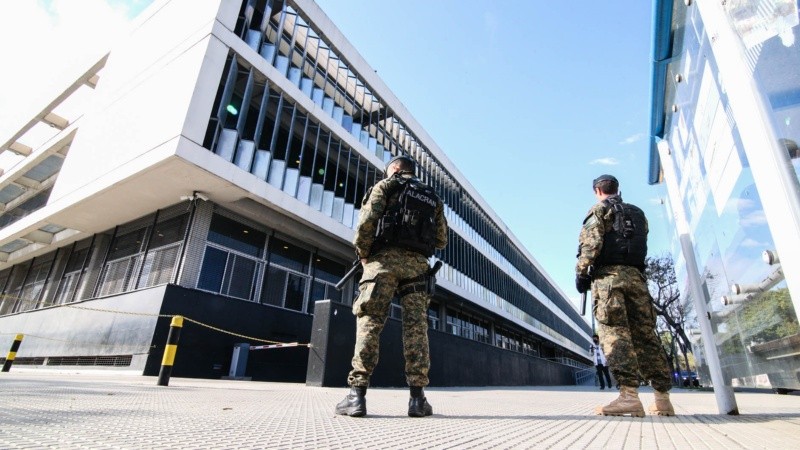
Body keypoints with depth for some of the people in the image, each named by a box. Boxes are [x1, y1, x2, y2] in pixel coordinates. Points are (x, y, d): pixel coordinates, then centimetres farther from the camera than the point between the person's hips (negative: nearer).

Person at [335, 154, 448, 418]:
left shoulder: (386, 186, 11)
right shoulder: (433, 198, 25)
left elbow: (367, 220, -5)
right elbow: (442, 240, 18)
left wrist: (363, 254, 6)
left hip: (385, 258, -3)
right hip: (417, 263, 4)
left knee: (369, 322, -4)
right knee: (416, 327, 1)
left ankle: (357, 395, -7)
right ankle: (417, 398, 0)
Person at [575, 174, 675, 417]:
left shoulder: (600, 209, 6)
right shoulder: (638, 214, 27)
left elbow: (591, 242, -8)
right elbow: (642, 246, 20)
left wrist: (581, 272, -8)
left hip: (609, 273, -6)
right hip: (636, 275, 6)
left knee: (615, 333, -13)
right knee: (646, 335, 6)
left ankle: (629, 395, -22)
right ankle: (663, 399, 8)